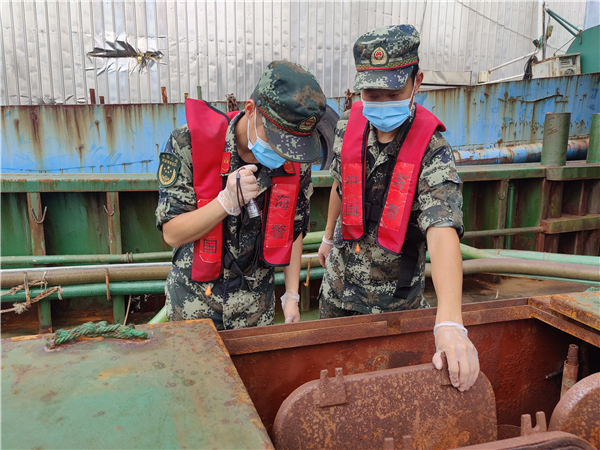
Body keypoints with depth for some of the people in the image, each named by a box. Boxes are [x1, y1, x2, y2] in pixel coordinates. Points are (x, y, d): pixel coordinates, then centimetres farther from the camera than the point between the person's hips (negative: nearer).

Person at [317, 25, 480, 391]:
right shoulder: (348, 127, -8)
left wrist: (449, 324, -49)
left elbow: (442, 231, -38)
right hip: (338, 290, 4)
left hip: (396, 298, -4)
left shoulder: (433, 152, -24)